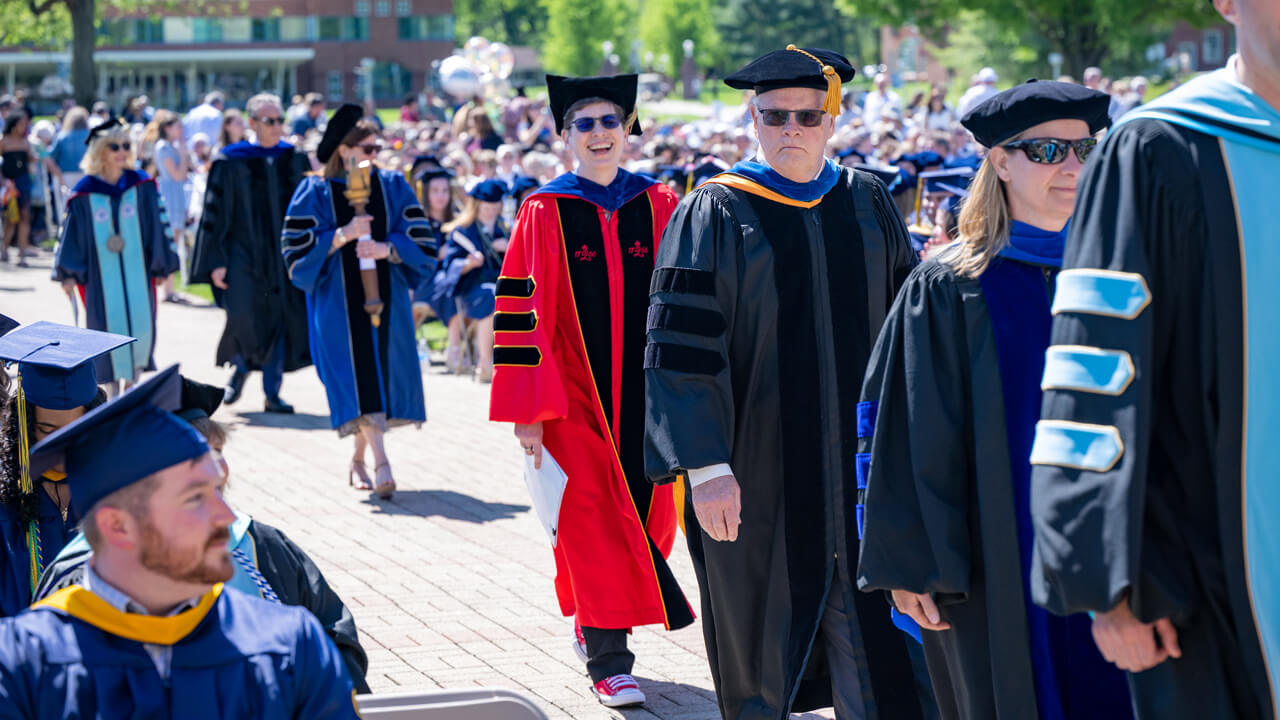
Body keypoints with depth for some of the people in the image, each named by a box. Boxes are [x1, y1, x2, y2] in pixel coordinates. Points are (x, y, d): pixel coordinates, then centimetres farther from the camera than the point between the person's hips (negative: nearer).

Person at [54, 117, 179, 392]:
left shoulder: (142, 186, 0)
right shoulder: (84, 193, -4)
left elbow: (158, 225, 5)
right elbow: (72, 233, 0)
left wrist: (162, 265, 5)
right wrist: (67, 273, -4)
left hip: (136, 270, 1)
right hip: (101, 274, -1)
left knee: (141, 325, -1)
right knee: (109, 326, -1)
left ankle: (133, 385, 17)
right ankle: (113, 390, 14)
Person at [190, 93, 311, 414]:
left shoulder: (295, 160, 7)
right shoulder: (231, 162, -3)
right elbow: (215, 213, -3)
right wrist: (216, 261, -9)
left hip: (285, 255, 3)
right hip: (244, 255, -3)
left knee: (281, 320, 1)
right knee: (243, 317, -13)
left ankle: (272, 393, 11)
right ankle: (240, 366, 19)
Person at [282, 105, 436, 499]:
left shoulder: (393, 186, 8)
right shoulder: (315, 192, 1)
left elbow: (421, 241, 4)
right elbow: (299, 251, -4)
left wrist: (388, 248, -15)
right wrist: (343, 235, -17)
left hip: (385, 298, 3)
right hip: (338, 302, -3)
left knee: (379, 376, 4)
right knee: (357, 381, -13)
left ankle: (358, 459, 20)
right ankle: (380, 464, -21)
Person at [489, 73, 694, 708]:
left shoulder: (659, 206, 5)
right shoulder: (544, 213, -2)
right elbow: (523, 313, -5)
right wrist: (528, 410, -11)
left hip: (645, 389, 3)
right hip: (576, 393, -3)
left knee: (643, 514, 9)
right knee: (593, 518, -4)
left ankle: (593, 619, 34)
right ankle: (607, 661, 5)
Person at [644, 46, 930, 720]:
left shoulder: (869, 204, 8)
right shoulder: (714, 215, -4)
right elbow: (682, 348, -10)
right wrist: (704, 465, -19)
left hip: (860, 464, 3)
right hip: (758, 477, -2)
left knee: (878, 666, -1)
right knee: (761, 661, 8)